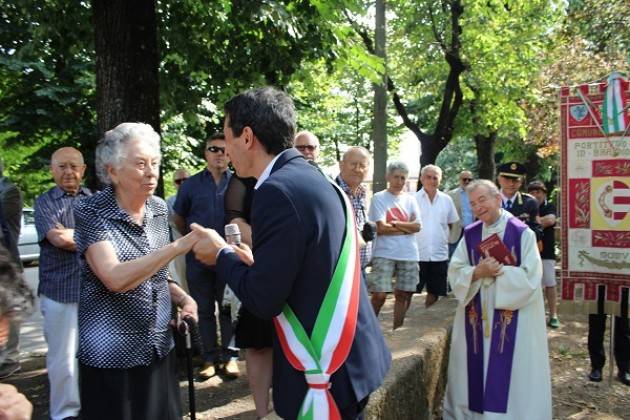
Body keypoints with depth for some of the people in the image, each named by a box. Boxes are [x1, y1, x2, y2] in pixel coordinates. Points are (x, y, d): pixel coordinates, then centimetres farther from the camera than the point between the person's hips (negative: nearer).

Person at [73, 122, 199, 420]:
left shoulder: (159, 208, 2)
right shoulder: (90, 211, -14)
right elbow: (116, 279, -28)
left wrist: (182, 298, -2)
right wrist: (179, 245, -33)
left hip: (159, 348, 5)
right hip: (111, 354, -5)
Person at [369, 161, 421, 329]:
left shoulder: (410, 199, 11)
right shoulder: (379, 198, -2)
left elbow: (417, 226, -1)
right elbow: (381, 228, -11)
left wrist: (395, 223, -10)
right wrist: (407, 227, -4)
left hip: (409, 255, 5)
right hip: (384, 254, -4)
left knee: (403, 294, 10)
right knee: (379, 295, -9)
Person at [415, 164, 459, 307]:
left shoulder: (446, 200, 6)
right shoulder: (413, 199, -3)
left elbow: (452, 224, 16)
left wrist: (447, 239, 8)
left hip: (439, 254, 3)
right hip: (416, 253, -3)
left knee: (435, 291, 13)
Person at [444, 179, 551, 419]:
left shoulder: (522, 233, -7)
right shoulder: (469, 235, 4)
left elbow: (531, 278, -12)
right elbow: (454, 273, 0)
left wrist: (499, 271, -16)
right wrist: (477, 272, -17)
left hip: (512, 318, -3)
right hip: (476, 316, 4)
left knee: (509, 373, 3)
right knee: (476, 369, 11)